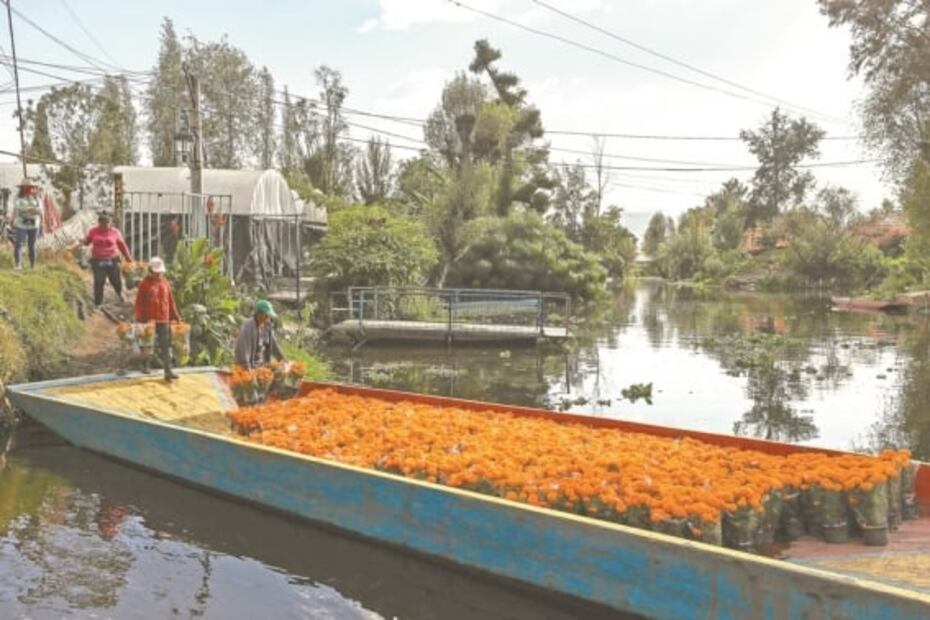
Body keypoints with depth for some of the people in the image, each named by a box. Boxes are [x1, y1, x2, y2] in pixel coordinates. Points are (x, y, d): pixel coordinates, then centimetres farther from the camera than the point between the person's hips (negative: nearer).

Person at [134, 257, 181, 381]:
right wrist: (139, 319, -10)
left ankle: (168, 371, -1)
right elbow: (139, 302, -6)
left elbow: (170, 301, 10)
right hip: (149, 320, -3)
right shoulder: (145, 284, -6)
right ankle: (146, 365, 34)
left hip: (164, 320, 3)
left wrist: (175, 316, 10)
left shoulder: (165, 283, 6)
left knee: (165, 346, -1)